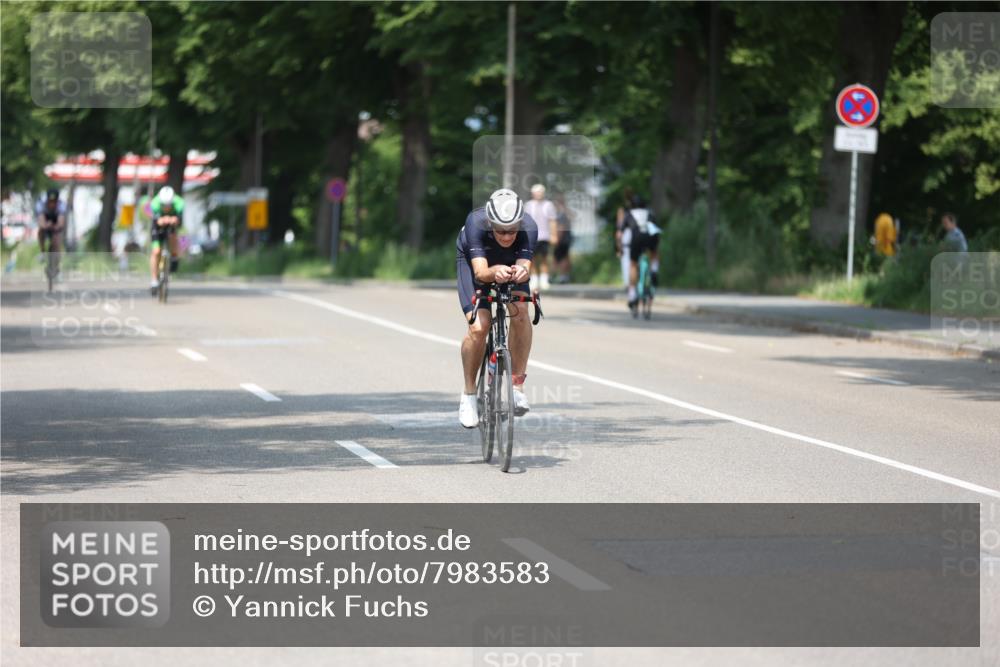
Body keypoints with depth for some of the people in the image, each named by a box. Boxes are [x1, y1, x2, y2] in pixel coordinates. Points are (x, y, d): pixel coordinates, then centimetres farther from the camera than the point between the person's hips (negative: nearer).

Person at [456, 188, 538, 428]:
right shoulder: (476, 223, -38)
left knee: (520, 313, -26)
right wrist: (494, 272, -67)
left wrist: (522, 272, -66)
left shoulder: (528, 227, -34)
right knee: (478, 326, -20)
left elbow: (525, 266, -42)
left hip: (512, 264, 2)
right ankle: (469, 394, -1)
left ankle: (518, 385, -11)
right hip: (473, 261, -2)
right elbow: (480, 272, -44)